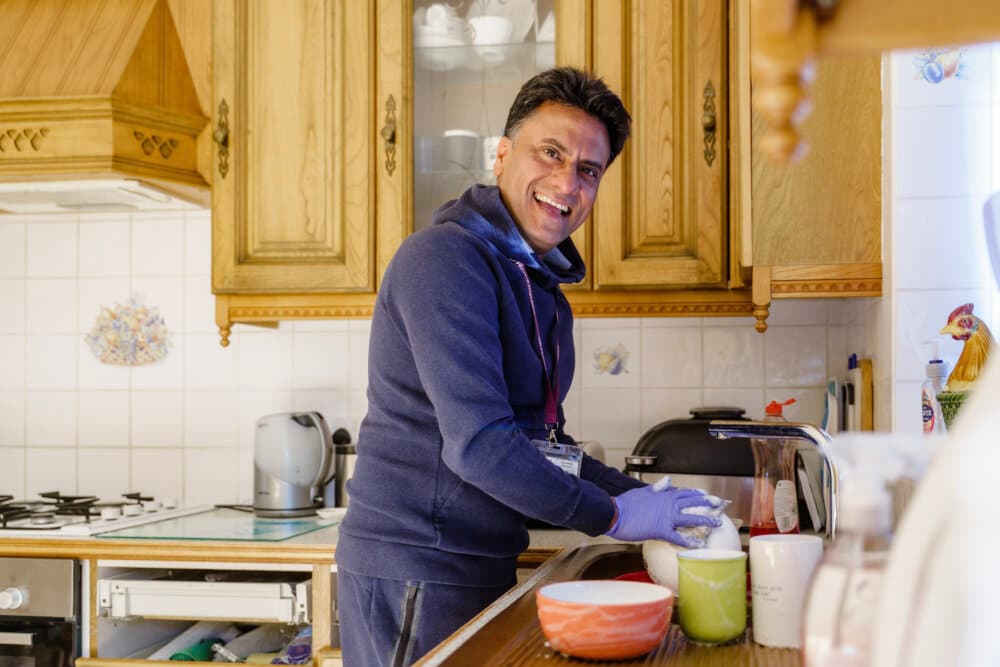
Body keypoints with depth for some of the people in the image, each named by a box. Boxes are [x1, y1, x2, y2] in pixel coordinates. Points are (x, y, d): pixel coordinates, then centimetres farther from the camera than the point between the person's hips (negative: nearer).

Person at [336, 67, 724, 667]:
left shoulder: (543, 285, 14)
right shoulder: (446, 258, -17)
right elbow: (478, 442, -23)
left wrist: (643, 497, 4)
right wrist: (613, 516, -16)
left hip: (484, 568, 9)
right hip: (414, 572, -9)